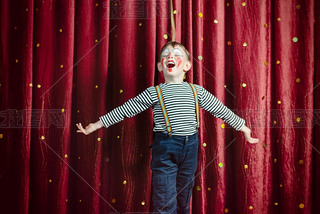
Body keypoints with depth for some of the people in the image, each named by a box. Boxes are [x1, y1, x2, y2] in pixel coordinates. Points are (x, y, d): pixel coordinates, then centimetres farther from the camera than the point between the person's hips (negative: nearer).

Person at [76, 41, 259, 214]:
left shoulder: (197, 91, 6)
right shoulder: (153, 93, 0)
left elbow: (222, 111, 13)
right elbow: (124, 110, 3)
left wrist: (244, 129, 16)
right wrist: (95, 126, 4)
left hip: (190, 148, 3)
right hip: (165, 149, -2)